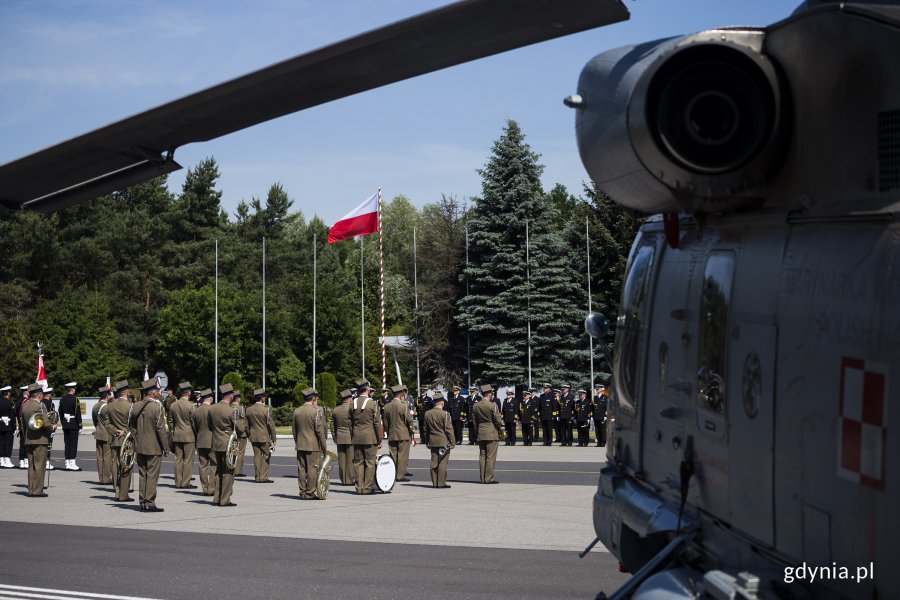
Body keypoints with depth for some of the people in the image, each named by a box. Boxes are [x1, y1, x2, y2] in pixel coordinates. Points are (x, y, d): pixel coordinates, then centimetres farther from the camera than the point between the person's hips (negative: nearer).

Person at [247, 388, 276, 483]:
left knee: (257, 456, 9)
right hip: (264, 437, -5)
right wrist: (273, 438, -2)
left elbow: (247, 425, 11)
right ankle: (263, 477, -2)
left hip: (254, 437, 5)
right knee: (266, 457, 2)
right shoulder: (266, 410, -13)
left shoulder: (249, 410, 4)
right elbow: (271, 425, -10)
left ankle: (258, 477, 9)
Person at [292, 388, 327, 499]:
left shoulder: (297, 411, 7)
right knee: (312, 469, -2)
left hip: (300, 445, 6)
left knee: (301, 469, 8)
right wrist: (324, 447, -6)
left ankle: (302, 493, 11)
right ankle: (310, 493, -2)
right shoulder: (316, 411, -11)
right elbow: (320, 430, -12)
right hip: (313, 445, -6)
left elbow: (293, 429, 13)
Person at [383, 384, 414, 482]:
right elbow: (409, 420, -10)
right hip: (403, 434, -5)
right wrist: (411, 429, 8)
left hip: (392, 435, 5)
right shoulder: (403, 406, -12)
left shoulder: (387, 406, 5)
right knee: (402, 455, -1)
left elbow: (385, 423, 10)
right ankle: (400, 475, -3)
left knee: (393, 455, 9)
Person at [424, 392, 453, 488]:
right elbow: (449, 429, -12)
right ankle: (441, 483, -4)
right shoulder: (445, 414, -13)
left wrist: (428, 441, 20)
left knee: (434, 462, 8)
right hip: (444, 442, -5)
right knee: (443, 462, -3)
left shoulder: (427, 414, 4)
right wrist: (452, 442, -5)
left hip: (432, 442, 5)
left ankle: (435, 482, 11)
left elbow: (426, 429, 12)